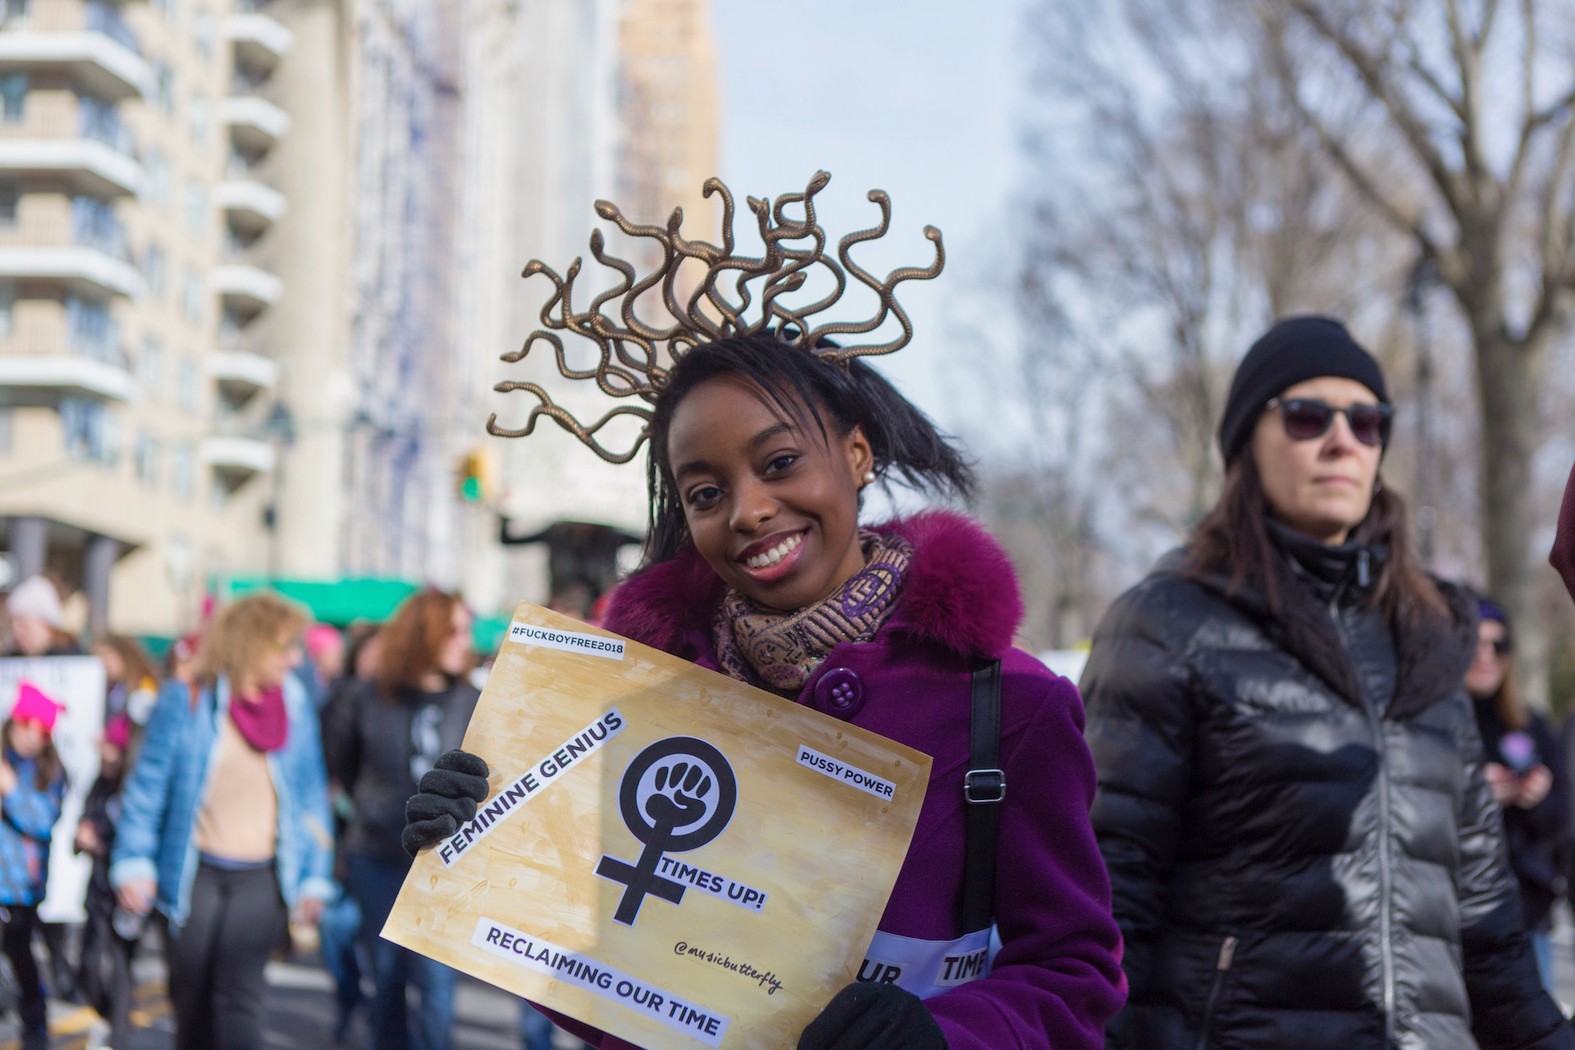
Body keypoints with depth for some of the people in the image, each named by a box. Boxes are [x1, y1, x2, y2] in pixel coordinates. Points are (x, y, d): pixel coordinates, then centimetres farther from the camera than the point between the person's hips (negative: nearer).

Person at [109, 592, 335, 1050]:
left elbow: (311, 794, 10)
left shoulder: (296, 707, 4)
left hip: (261, 879, 0)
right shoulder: (186, 702, -4)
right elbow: (147, 785, -1)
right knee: (191, 999, 8)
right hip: (194, 874, 0)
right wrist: (133, 863, -7)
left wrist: (314, 876, 8)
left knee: (238, 994, -14)